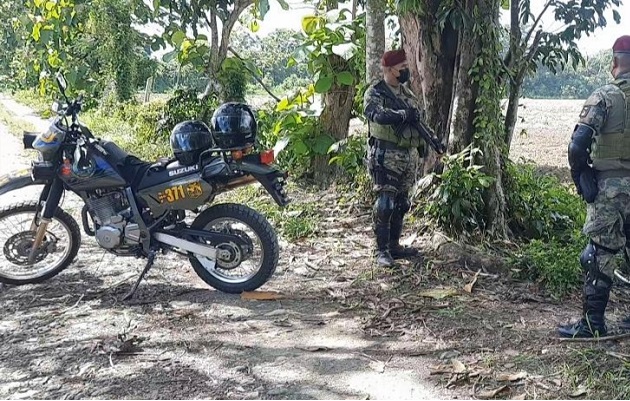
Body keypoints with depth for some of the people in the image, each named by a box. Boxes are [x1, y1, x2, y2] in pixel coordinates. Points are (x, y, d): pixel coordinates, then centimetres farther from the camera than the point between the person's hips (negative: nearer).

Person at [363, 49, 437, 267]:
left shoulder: (407, 93, 16)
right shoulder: (375, 93, -8)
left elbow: (418, 117, 22)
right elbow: (378, 115, -26)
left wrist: (423, 143, 9)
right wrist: (405, 114, -28)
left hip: (409, 156, 8)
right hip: (386, 156, -8)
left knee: (401, 204, 13)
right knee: (385, 204, -10)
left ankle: (394, 245, 23)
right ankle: (382, 251, -3)